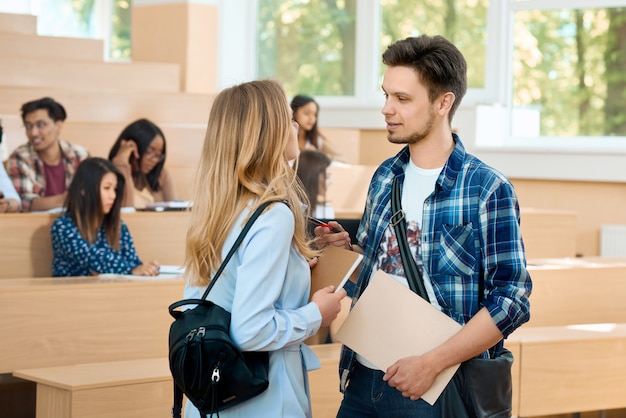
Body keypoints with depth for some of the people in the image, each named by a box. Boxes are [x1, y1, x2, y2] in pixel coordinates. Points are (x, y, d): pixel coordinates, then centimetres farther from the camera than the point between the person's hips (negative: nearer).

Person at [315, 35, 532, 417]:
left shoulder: (488, 190, -12)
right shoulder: (385, 177, 8)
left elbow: (511, 300, -15)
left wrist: (433, 363, -20)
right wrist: (343, 246, -1)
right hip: (363, 379, 6)